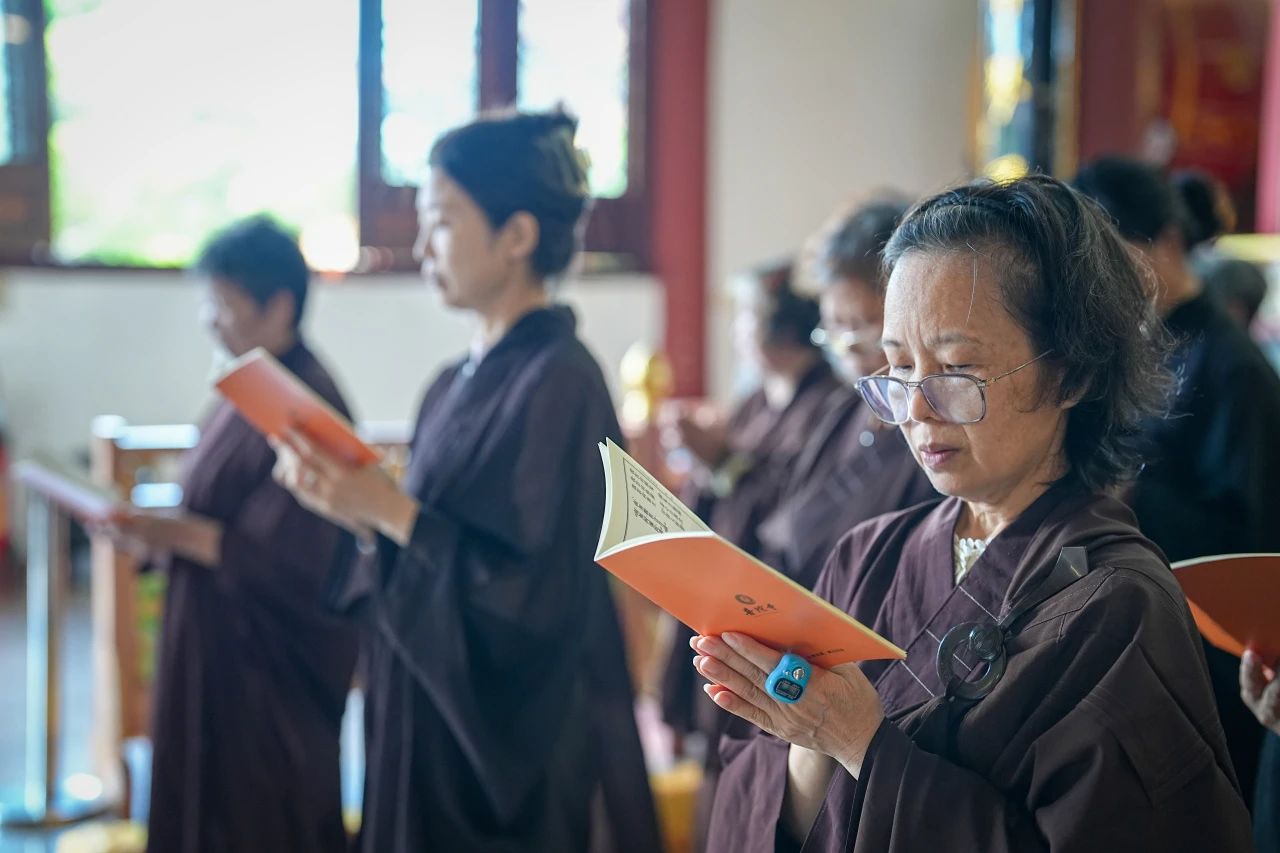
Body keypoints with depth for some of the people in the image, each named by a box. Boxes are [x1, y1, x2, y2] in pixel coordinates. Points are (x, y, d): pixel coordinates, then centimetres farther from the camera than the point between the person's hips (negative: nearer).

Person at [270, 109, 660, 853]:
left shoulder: (560, 383, -16)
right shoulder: (459, 384, 10)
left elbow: (536, 596, -21)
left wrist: (392, 512, -20)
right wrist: (362, 512, -2)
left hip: (512, 749, -8)